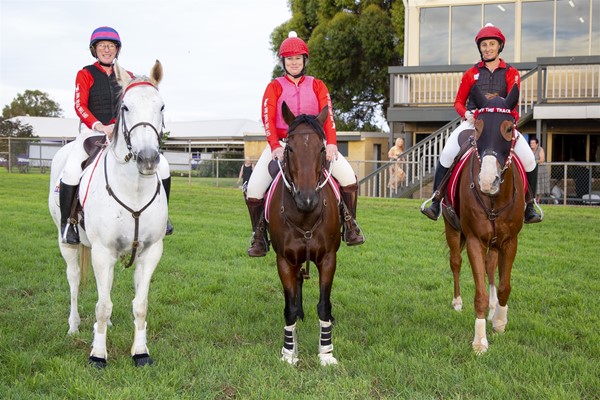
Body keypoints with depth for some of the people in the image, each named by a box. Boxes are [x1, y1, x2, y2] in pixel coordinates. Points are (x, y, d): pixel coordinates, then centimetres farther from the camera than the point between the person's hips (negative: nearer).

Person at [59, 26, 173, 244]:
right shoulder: (85, 75, 3)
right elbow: (80, 106, -9)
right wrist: (100, 126, -26)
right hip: (92, 131, -3)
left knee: (162, 165, -10)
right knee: (72, 170, -29)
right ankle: (67, 222, -11)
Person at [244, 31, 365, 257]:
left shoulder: (317, 86, 8)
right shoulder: (274, 87, 4)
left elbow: (328, 115, -4)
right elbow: (268, 119, -7)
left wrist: (331, 143, -20)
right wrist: (275, 146, -24)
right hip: (281, 143, -1)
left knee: (348, 176, -18)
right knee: (254, 189, -16)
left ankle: (350, 226, -1)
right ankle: (259, 236, 5)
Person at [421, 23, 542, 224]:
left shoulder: (511, 73, 9)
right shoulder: (471, 74, 11)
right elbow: (458, 102, 12)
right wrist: (466, 113, -11)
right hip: (473, 121, 0)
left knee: (529, 159, -17)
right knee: (447, 155, -22)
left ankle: (530, 206, 2)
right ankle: (436, 202, -14)